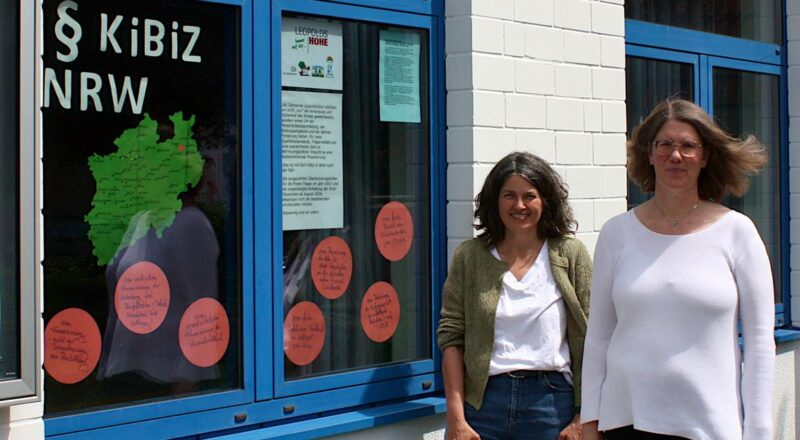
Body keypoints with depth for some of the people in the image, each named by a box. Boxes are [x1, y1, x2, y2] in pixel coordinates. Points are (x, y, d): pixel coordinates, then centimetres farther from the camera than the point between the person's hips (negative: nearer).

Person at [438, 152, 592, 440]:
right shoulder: (469, 256, 5)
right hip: (483, 402, 1)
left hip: (551, 402, 0)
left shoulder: (570, 255, 2)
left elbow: (590, 339, -1)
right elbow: (451, 337, 1)